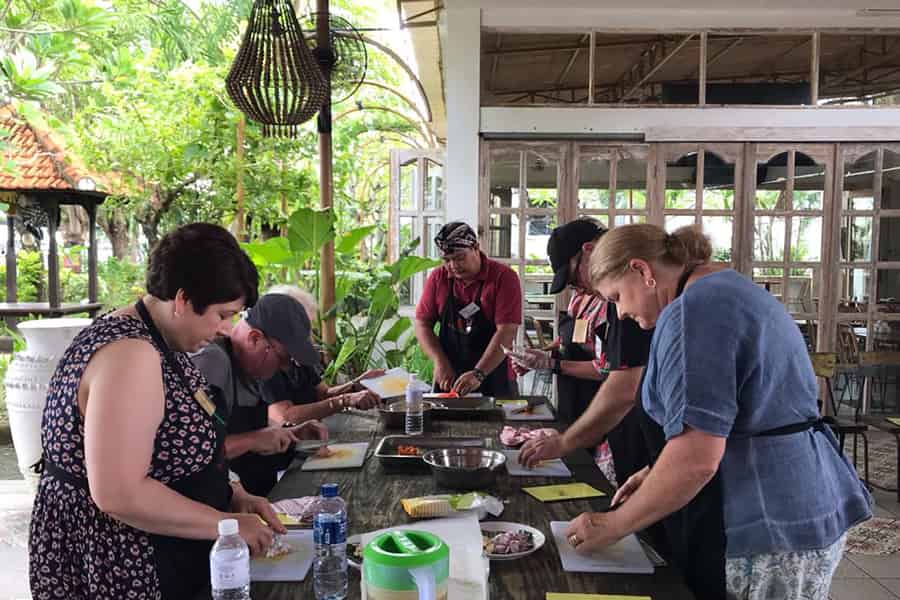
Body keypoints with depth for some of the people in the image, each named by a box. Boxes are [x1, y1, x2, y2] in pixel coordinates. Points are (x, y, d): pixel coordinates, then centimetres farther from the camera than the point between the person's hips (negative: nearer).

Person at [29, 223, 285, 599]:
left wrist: (233, 497, 1)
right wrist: (227, 524, -21)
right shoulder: (131, 353, -26)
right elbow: (119, 494, -31)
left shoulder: (159, 341, 5)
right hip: (113, 567, -9)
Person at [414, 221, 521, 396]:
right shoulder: (438, 278, 1)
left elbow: (506, 332, -18)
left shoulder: (504, 277, -11)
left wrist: (479, 373, -26)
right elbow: (422, 324, 3)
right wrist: (440, 362, -11)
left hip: (494, 381, -3)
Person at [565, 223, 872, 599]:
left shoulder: (693, 310, -19)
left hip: (766, 530, -10)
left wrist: (613, 526, -15)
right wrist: (657, 474, 15)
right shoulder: (732, 290, 13)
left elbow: (696, 459, -26)